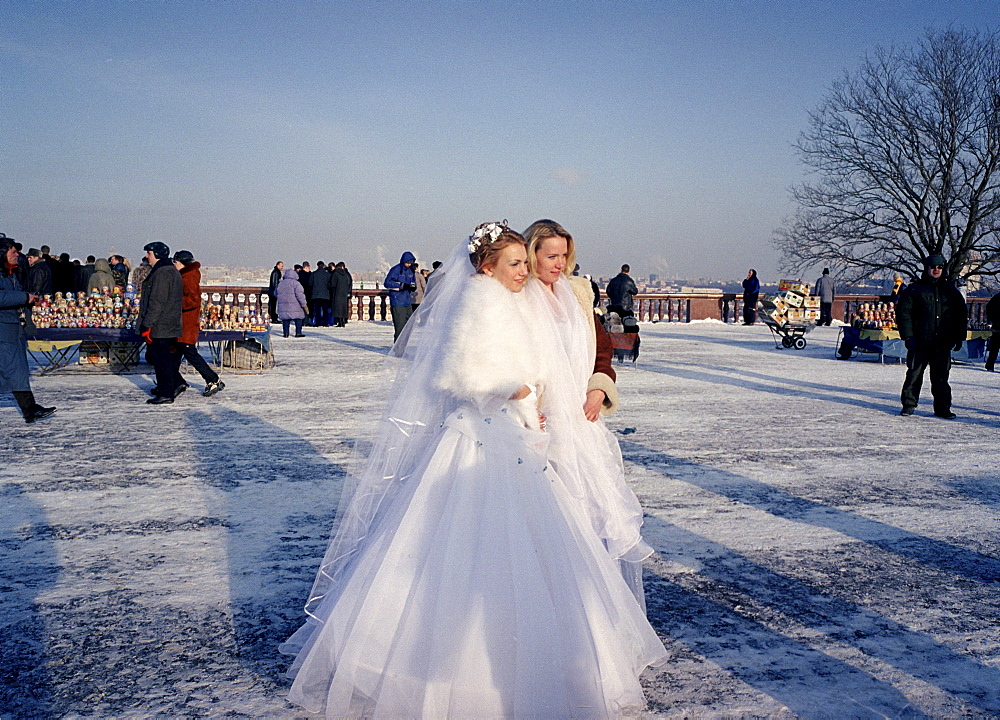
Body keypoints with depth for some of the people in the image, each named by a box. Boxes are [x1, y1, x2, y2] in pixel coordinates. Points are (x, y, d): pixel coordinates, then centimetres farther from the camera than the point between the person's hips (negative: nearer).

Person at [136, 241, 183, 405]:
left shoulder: (161, 273, -17)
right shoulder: (173, 271, 16)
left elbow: (157, 302, -22)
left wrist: (147, 325, -21)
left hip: (160, 327, -10)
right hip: (171, 325, 10)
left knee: (161, 359, -5)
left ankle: (166, 393, -2)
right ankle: (170, 387, 25)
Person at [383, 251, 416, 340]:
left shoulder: (410, 270, 12)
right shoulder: (396, 270, -9)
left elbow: (413, 281, 24)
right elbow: (387, 283, -15)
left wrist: (413, 286, -1)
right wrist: (401, 286, -22)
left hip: (408, 302, 8)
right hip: (397, 303, -8)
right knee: (400, 325, -8)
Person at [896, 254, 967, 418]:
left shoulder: (951, 291, 13)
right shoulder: (914, 289, 3)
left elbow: (961, 315, 18)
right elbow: (903, 312, -1)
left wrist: (959, 337, 11)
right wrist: (908, 336, -8)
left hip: (943, 344, 2)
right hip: (919, 343, -2)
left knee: (941, 376, 6)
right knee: (914, 374, 0)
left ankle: (942, 407, 12)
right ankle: (908, 404, 10)